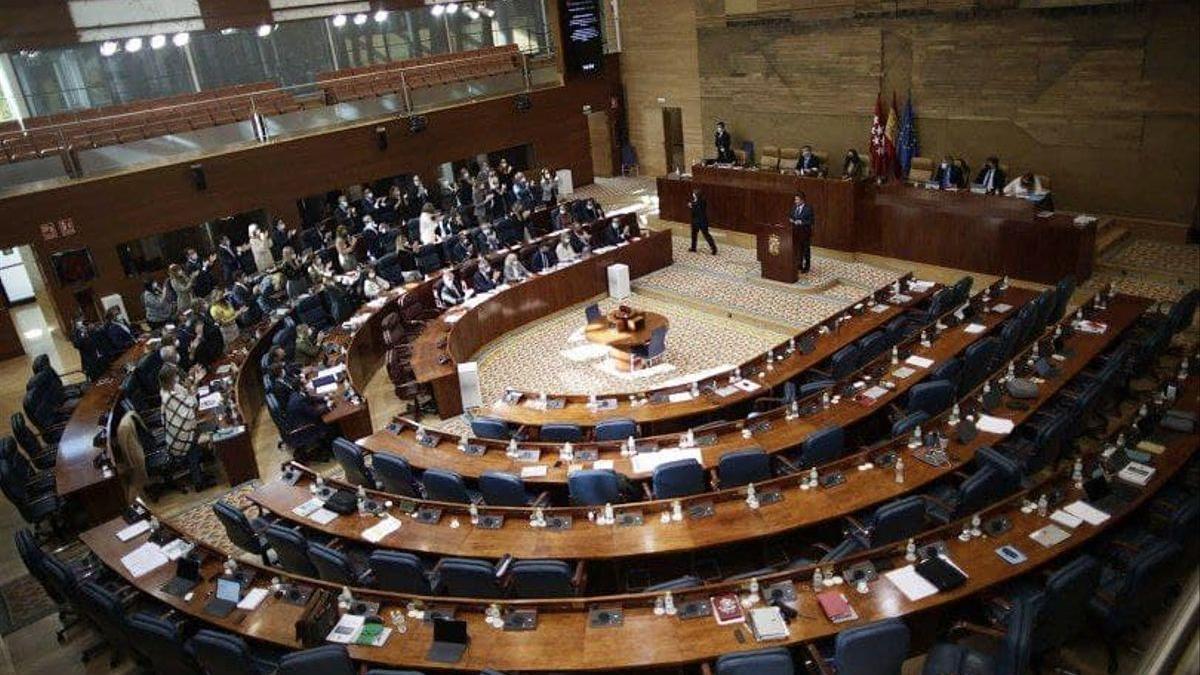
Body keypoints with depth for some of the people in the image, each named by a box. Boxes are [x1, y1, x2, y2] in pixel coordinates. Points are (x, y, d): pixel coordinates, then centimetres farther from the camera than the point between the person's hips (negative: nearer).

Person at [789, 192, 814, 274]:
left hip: (805, 233, -6)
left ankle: (806, 267, 15)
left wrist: (801, 222, -27)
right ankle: (799, 265, 29)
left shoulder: (808, 208, -15)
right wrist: (790, 219, -6)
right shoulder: (794, 207, 5)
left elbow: (811, 222, -17)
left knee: (806, 250, 5)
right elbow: (790, 216, 16)